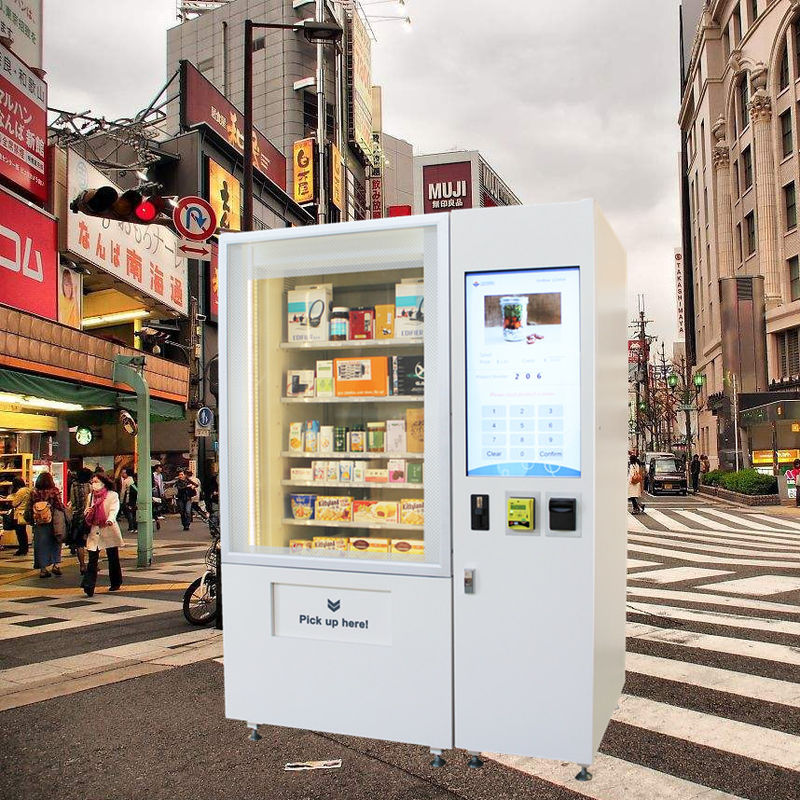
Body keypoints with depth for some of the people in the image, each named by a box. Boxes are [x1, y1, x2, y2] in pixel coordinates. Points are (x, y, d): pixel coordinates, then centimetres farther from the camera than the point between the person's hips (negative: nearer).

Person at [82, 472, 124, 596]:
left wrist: (110, 519, -39)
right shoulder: (90, 496, 12)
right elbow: (87, 512, 20)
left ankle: (115, 583, 25)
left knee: (113, 558, 9)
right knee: (92, 558, -9)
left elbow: (114, 509, -18)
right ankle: (88, 586, -15)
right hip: (94, 531, 3)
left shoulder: (112, 495, -3)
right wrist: (87, 512, -6)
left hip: (109, 530, -3)